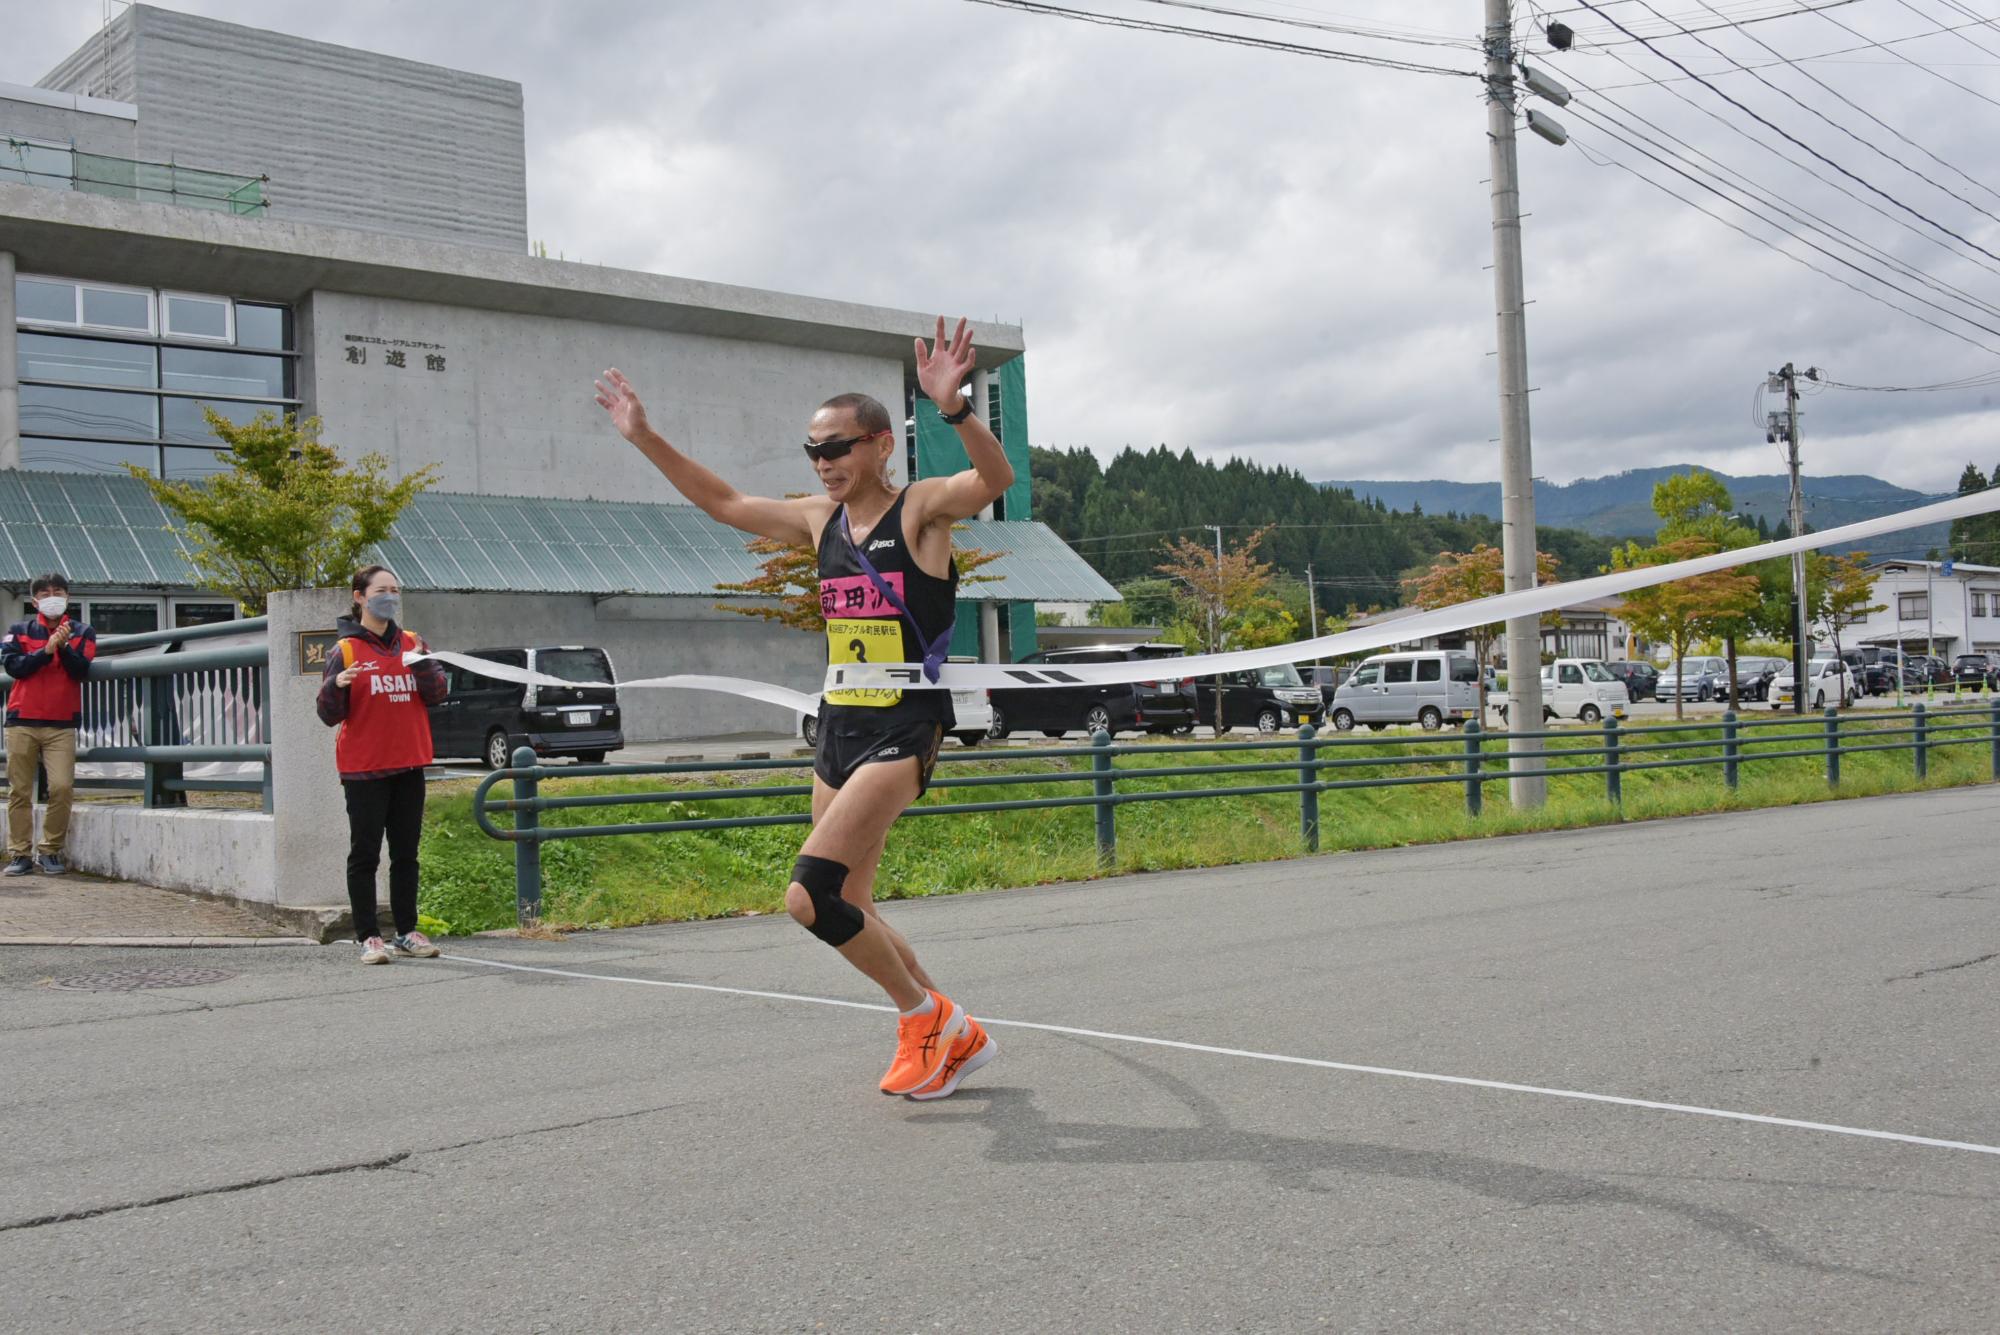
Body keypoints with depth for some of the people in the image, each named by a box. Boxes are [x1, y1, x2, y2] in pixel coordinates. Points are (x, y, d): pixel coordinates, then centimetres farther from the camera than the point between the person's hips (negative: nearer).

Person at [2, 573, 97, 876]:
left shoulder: (82, 633, 10)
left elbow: (81, 671, -2)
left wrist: (64, 646, -16)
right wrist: (46, 650, -12)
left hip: (62, 724, -1)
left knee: (62, 787, -12)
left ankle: (50, 852, 1)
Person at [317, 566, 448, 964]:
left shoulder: (412, 644, 8)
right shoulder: (345, 651, -4)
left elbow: (437, 693, 0)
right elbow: (330, 715, -5)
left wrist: (421, 662, -17)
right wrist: (336, 685, -26)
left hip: (409, 766, 4)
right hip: (363, 770, -4)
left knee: (406, 853, 10)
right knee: (365, 854, 0)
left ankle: (407, 932, 18)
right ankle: (368, 936, 4)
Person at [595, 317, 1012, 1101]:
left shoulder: (923, 508, -7)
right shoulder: (819, 521, 12)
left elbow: (995, 479, -26)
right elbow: (723, 503, 23)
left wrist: (952, 406, -44)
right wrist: (646, 439, 18)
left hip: (902, 733, -8)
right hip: (838, 728, 8)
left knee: (811, 895, -18)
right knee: (849, 916, 9)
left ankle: (925, 1014, 3)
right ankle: (953, 1038, 25)